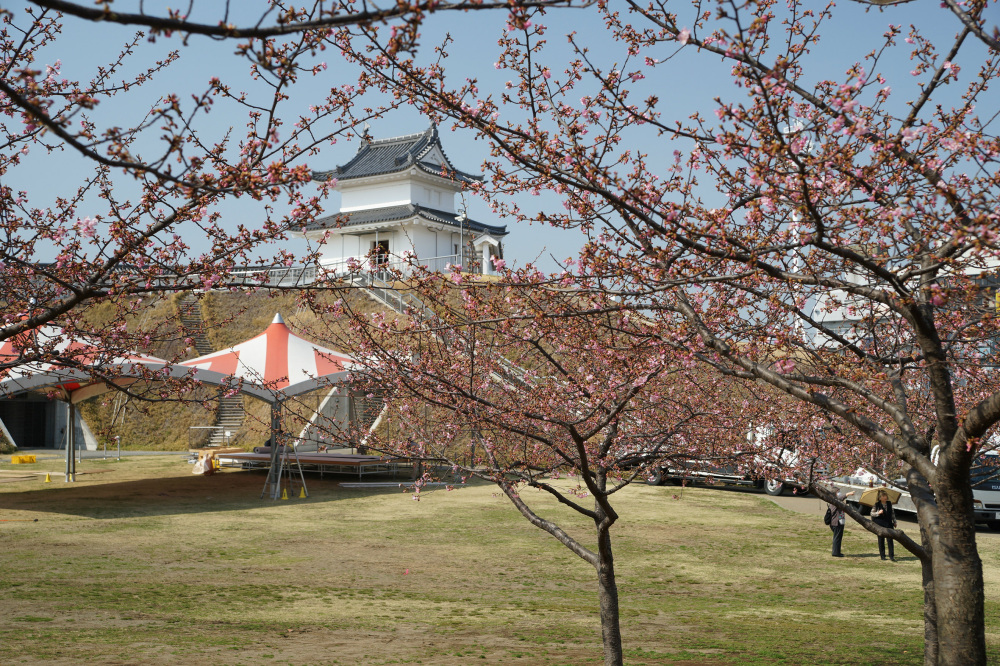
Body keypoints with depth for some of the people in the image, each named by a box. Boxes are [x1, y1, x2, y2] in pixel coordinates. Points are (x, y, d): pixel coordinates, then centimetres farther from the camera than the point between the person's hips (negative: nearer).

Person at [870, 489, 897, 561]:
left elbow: (892, 513, 15)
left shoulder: (889, 503, 5)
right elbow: (872, 513, -2)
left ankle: (891, 555, -2)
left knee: (890, 539, -3)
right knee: (881, 540, 4)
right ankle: (882, 555, 12)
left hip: (888, 524, 3)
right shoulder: (877, 505, -5)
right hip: (880, 525, -3)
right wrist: (878, 513, -19)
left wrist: (894, 522, 14)